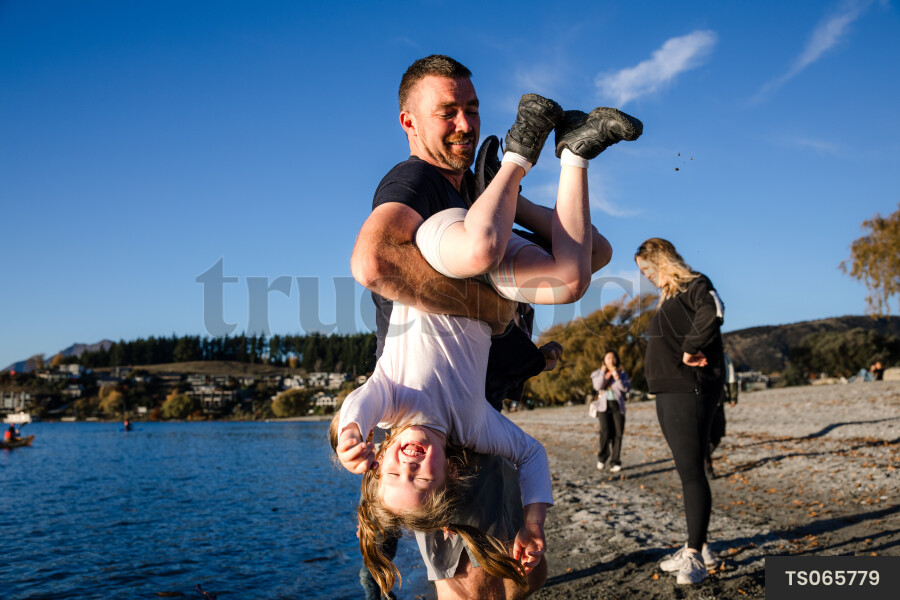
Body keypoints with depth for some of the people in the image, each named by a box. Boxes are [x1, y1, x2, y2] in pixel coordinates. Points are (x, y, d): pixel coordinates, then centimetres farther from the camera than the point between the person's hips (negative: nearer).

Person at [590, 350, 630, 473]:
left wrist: (617, 378, -11)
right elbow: (598, 386, -5)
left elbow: (626, 388, 0)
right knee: (605, 432, -16)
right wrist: (603, 372, -8)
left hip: (618, 406, 1)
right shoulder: (598, 373, 13)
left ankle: (615, 462, 2)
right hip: (604, 405, -1)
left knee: (617, 434, -5)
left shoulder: (621, 373, 13)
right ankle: (602, 458, 3)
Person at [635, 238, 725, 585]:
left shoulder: (693, 285, -8)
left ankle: (695, 556, -2)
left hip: (689, 393, -10)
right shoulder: (667, 298, 19)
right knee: (687, 471, 13)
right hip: (667, 393, 10)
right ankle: (698, 548, 21)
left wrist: (690, 349, -21)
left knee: (691, 471, -8)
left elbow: (713, 313, -29)